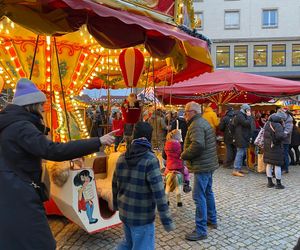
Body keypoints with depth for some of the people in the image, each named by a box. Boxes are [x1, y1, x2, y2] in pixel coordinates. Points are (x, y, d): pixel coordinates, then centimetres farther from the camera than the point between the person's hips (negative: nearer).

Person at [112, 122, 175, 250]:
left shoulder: (122, 157, 1)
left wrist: (116, 204, 25)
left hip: (124, 212, 6)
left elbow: (115, 184, 10)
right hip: (142, 216, -6)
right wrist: (166, 219, -15)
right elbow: (158, 192, -21)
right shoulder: (150, 159, -19)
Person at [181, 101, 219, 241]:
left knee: (199, 196, -6)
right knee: (208, 192, 22)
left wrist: (184, 155, -17)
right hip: (209, 163, 11)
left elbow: (197, 145, -31)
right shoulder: (204, 122, 16)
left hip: (202, 166, -11)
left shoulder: (196, 125, -17)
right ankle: (212, 220, 37)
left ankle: (201, 230, 1)